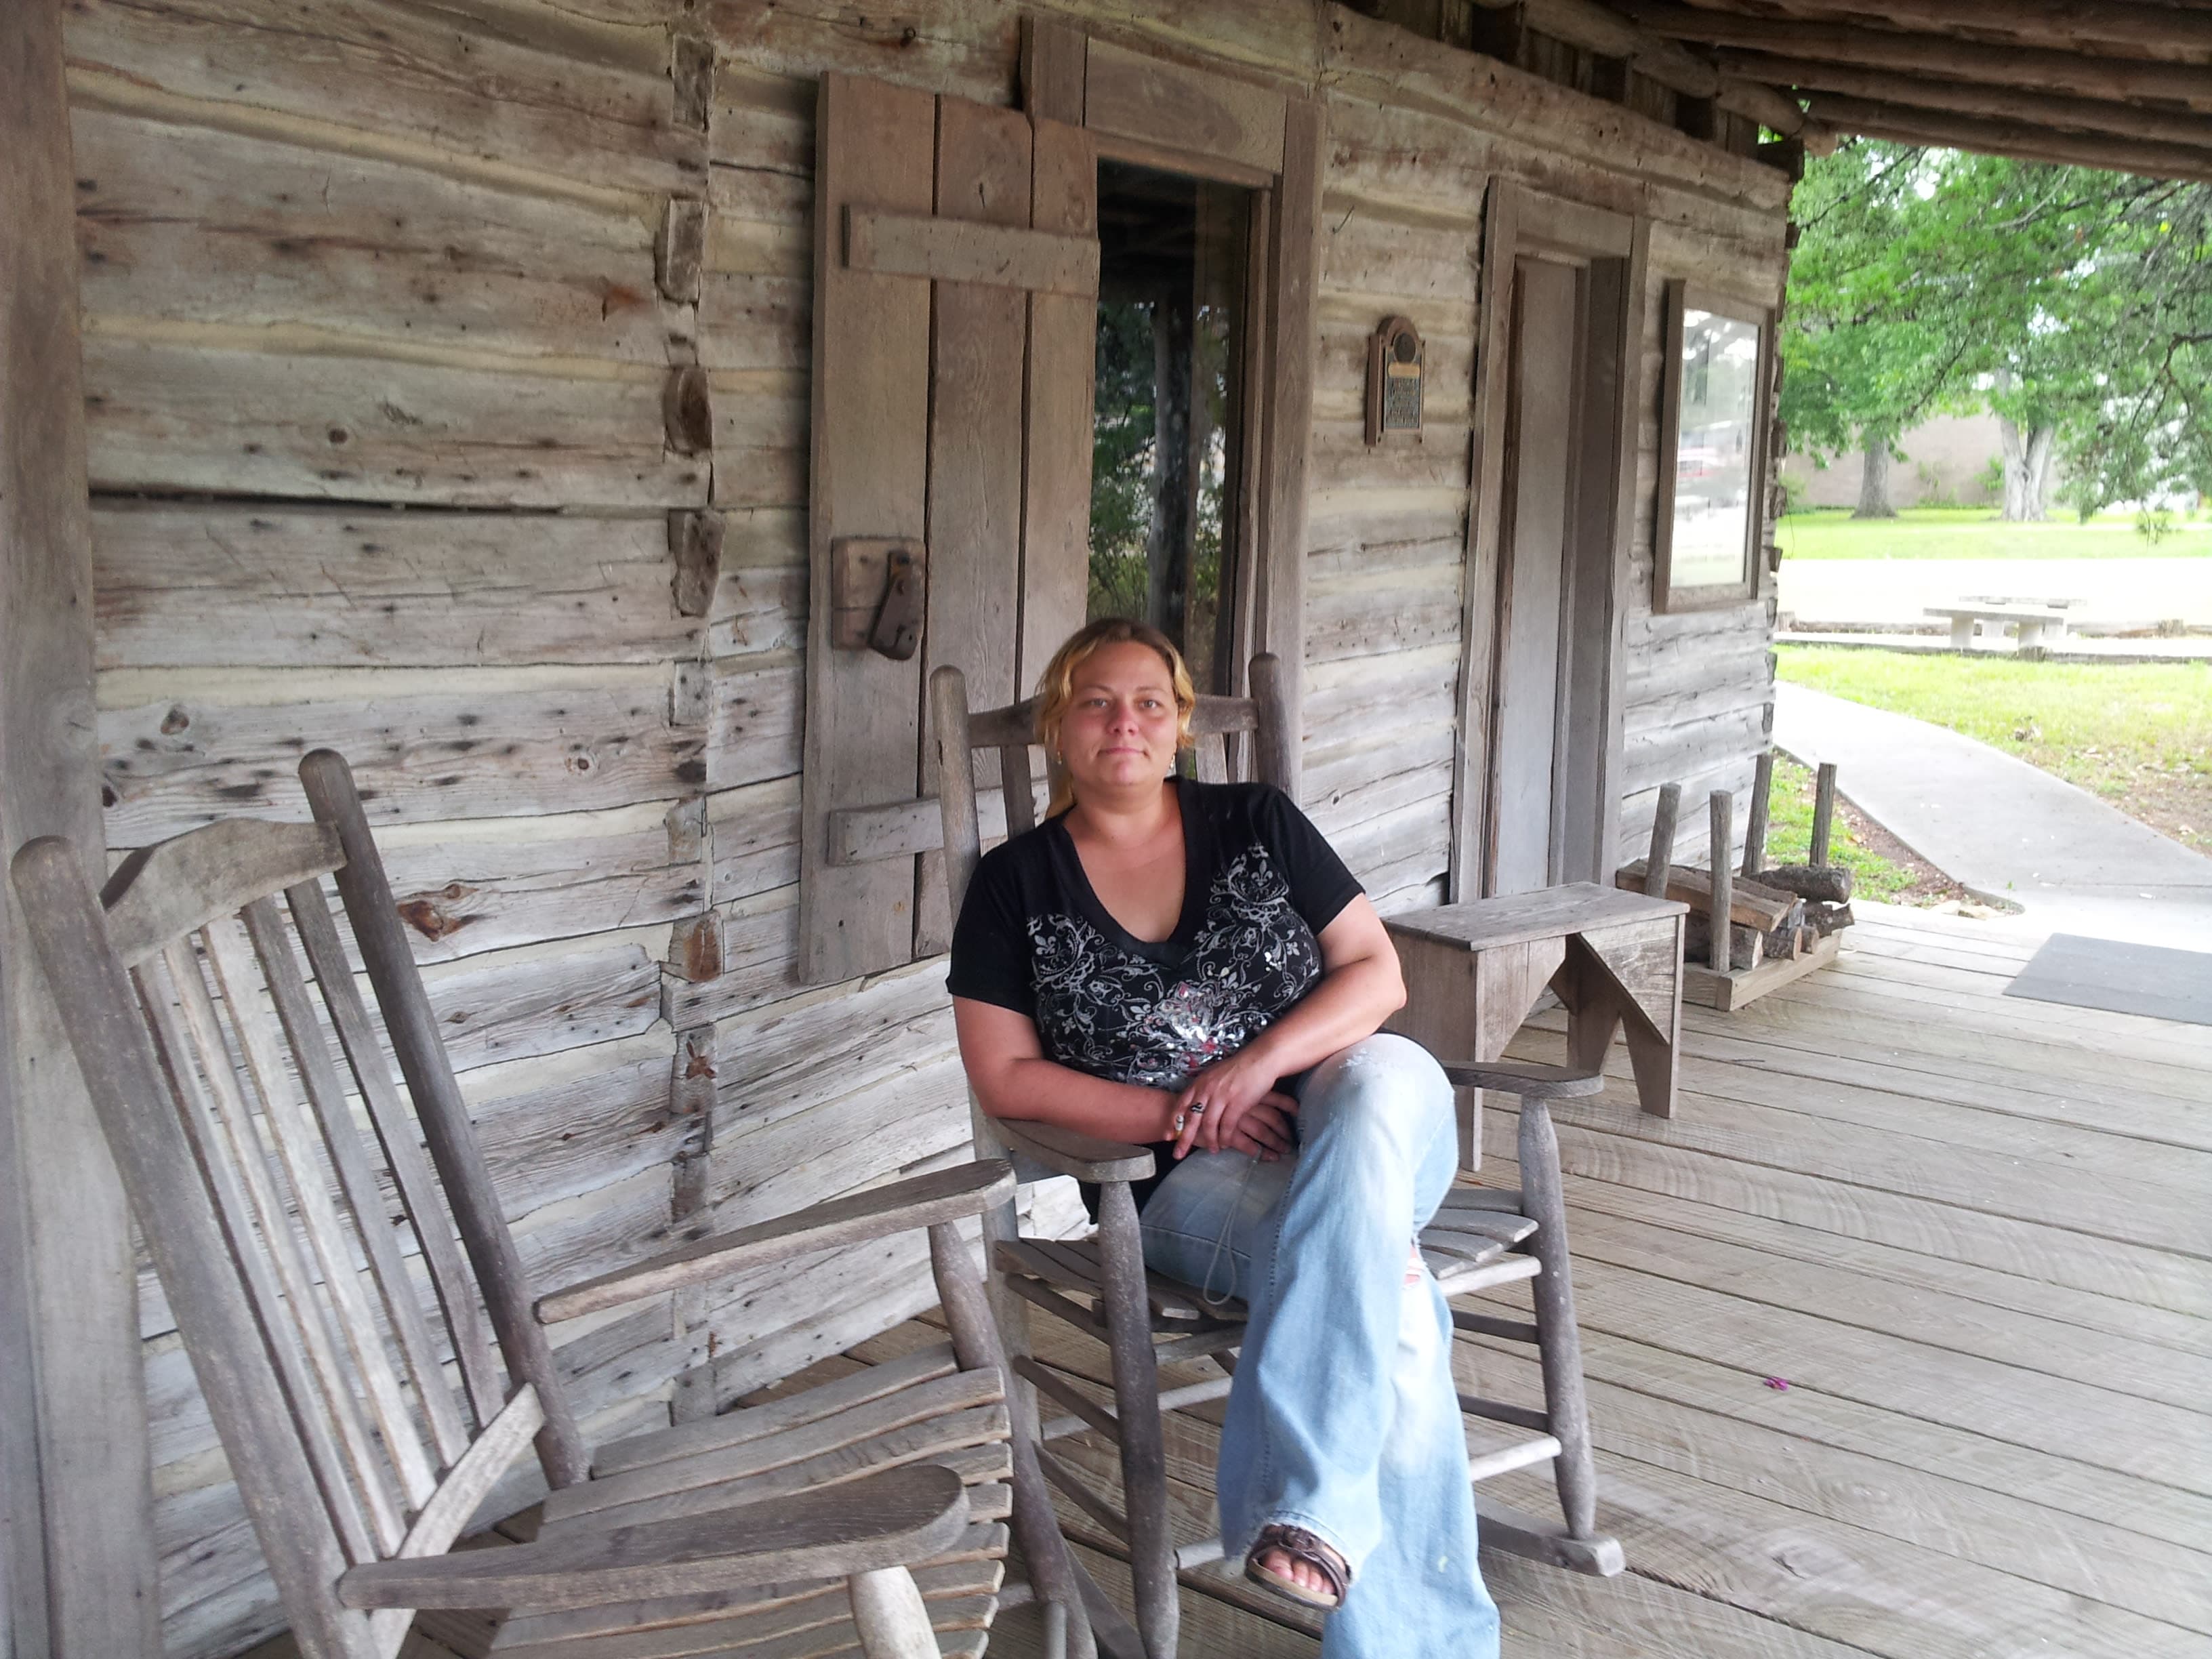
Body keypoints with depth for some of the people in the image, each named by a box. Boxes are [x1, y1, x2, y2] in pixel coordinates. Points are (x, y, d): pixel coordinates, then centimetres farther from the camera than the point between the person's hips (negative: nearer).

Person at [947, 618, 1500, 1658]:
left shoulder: (1257, 823, 11)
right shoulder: (1016, 886, 6)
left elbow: (1377, 972, 7)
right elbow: (1005, 1078, 0)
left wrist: (1262, 1063, -13)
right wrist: (1181, 1112, -12)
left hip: (1351, 1117, 2)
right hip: (1185, 1182, -2)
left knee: (1384, 1074, -38)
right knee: (1389, 1310, -34)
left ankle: (1300, 1498, -43)